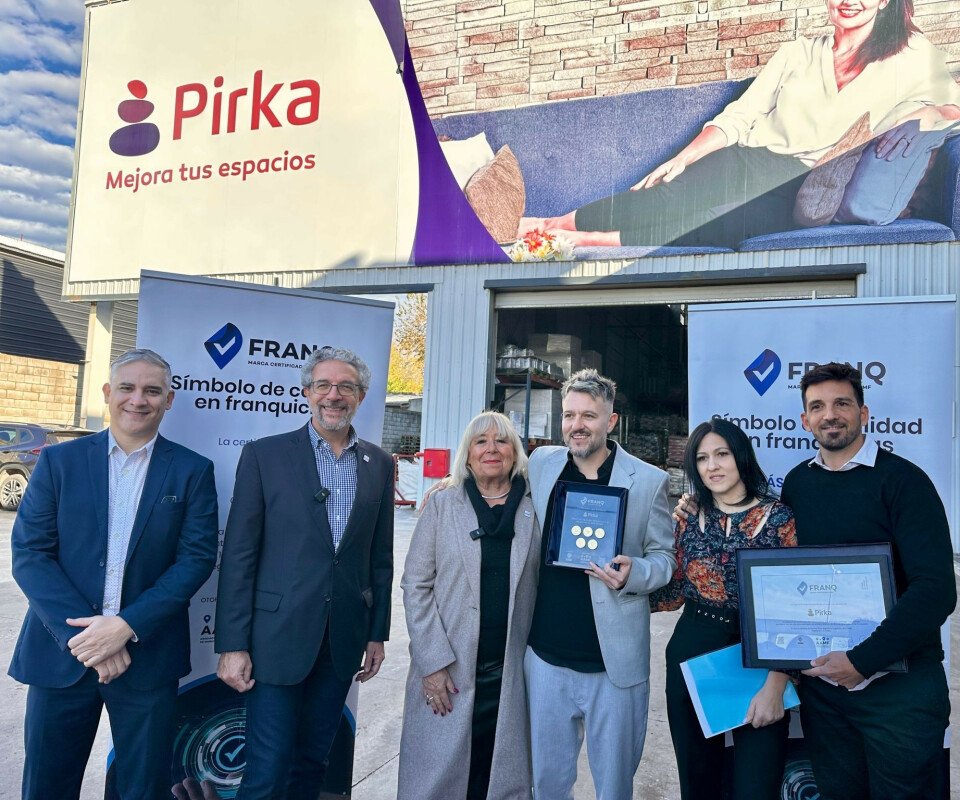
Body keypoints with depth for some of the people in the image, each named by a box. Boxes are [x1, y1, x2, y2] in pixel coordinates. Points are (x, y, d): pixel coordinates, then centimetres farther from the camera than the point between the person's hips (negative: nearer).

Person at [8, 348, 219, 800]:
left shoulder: (192, 471, 0)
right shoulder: (59, 461, 2)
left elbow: (197, 558, -5)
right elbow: (28, 553, -3)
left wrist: (128, 625, -15)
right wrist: (79, 634, -13)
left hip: (148, 655, -1)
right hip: (61, 652, 1)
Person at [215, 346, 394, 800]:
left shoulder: (379, 464, 6)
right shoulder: (264, 455, -5)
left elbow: (380, 557, 10)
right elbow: (238, 555, -6)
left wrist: (377, 633, 10)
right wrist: (232, 645, -9)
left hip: (344, 640, 4)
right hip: (278, 637, -3)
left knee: (312, 763, 16)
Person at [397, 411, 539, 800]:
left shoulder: (534, 509, 3)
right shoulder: (442, 504, 0)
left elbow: (542, 587, 5)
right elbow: (416, 585, -2)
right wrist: (433, 662, -8)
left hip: (510, 675, 1)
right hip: (446, 670, -1)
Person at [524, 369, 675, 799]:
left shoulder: (648, 480, -6)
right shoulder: (541, 464, 2)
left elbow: (664, 558, 0)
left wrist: (632, 572, -20)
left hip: (615, 661, -2)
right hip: (546, 656, 3)